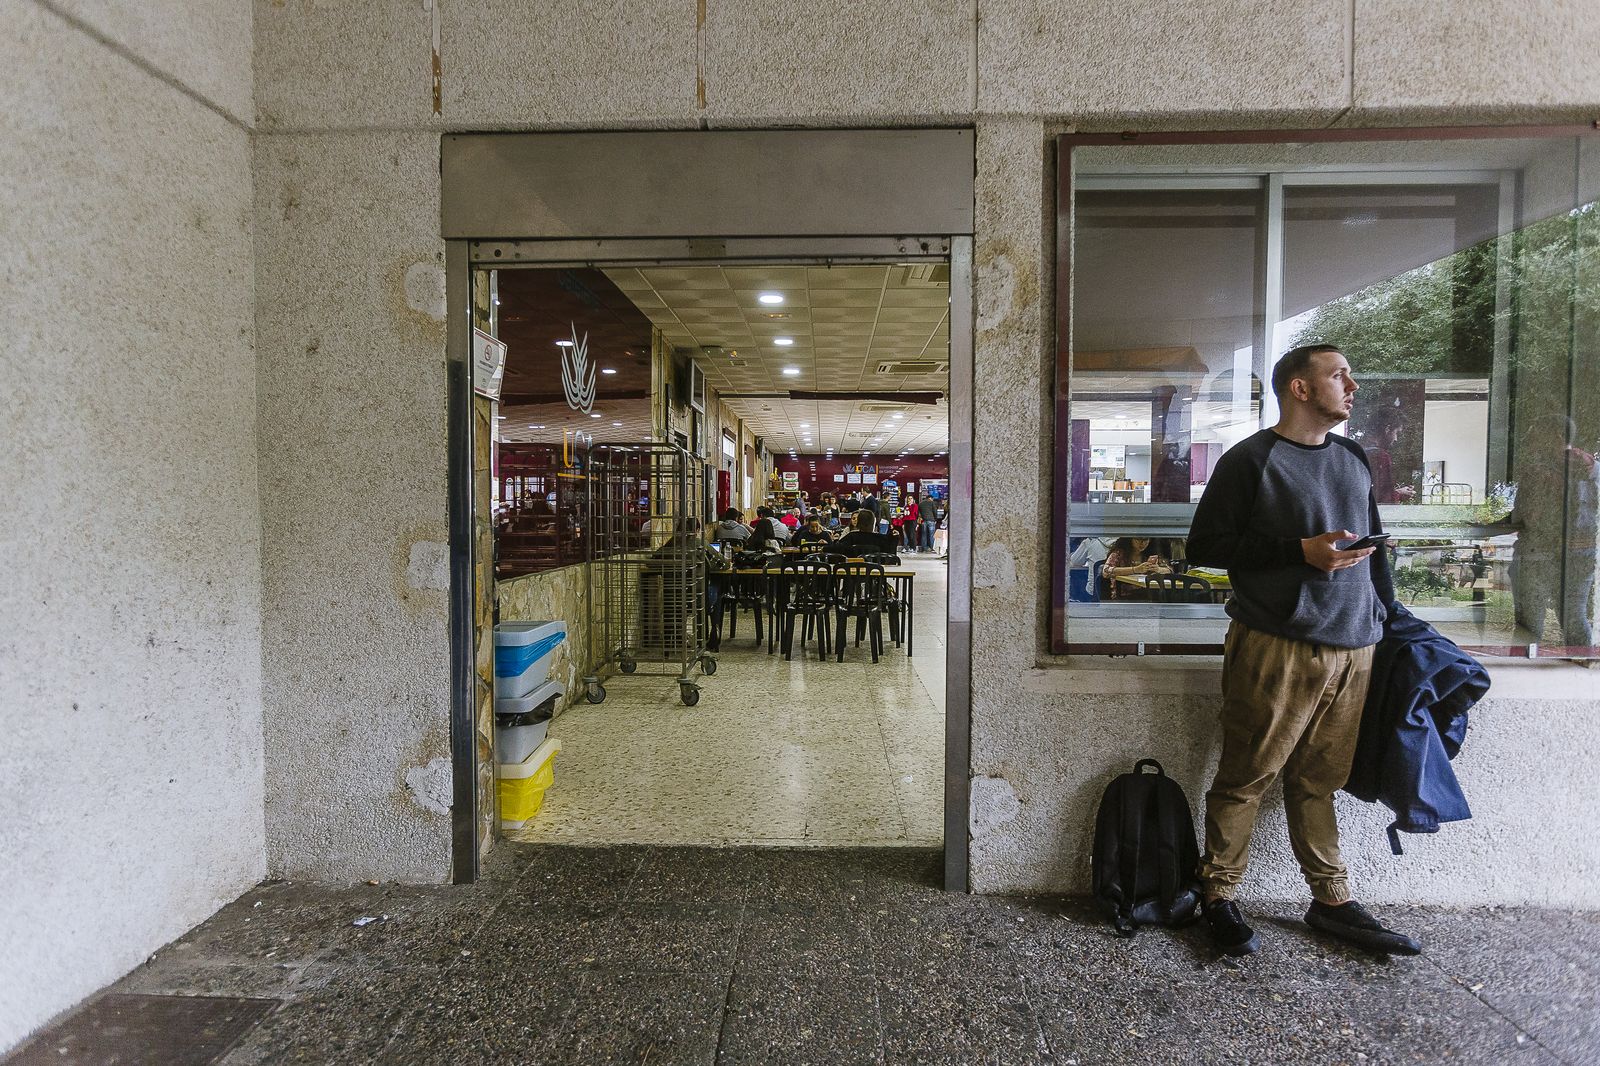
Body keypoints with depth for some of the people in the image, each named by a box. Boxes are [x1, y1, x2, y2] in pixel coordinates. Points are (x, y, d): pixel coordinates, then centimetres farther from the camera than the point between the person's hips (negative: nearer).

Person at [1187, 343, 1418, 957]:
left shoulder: (1353, 459, 18)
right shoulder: (1251, 460, -4)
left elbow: (1374, 546, 25)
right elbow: (1204, 546, -8)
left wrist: (1386, 619, 17)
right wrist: (1300, 551, -15)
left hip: (1353, 651, 6)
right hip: (1276, 648, -6)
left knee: (1319, 781, 13)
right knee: (1246, 779, 1)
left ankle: (1332, 901, 26)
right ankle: (1218, 897, 15)